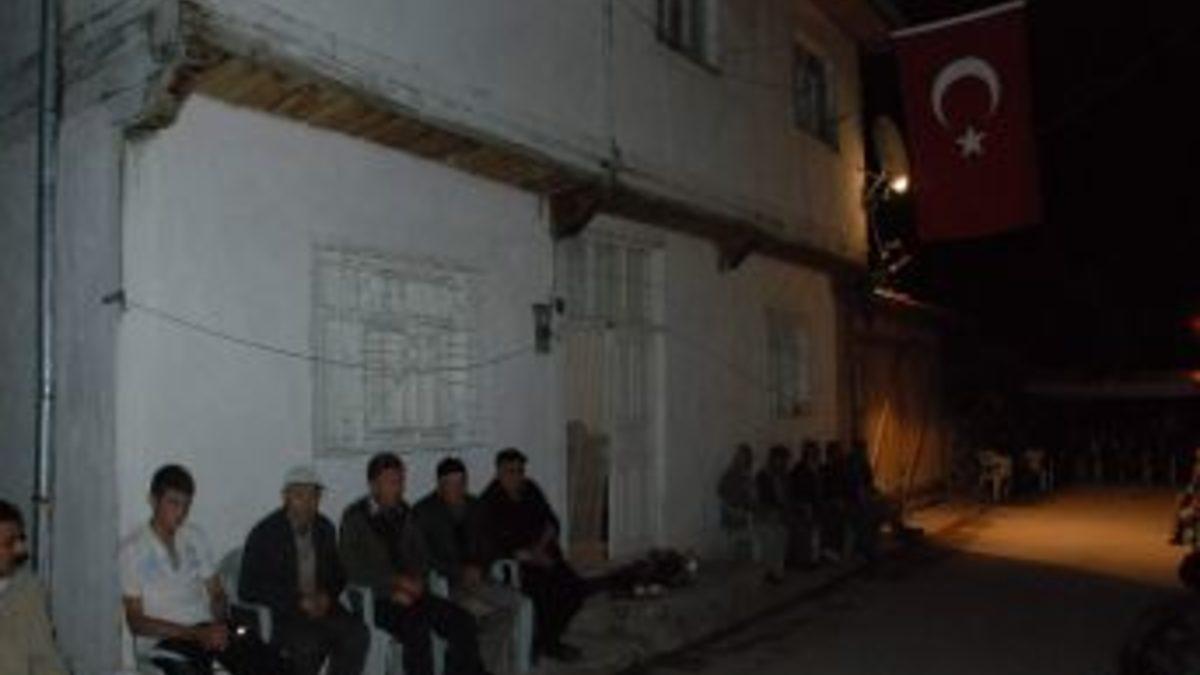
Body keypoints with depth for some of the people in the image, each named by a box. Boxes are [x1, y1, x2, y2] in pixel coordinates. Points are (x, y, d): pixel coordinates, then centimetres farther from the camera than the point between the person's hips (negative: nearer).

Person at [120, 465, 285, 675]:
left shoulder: (196, 537, 10)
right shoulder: (131, 549, -5)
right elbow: (136, 622, -7)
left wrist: (220, 626, -10)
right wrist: (196, 634, -16)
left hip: (206, 627, 4)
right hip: (162, 639, -4)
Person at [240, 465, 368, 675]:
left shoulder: (325, 528, 6)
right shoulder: (264, 534, -8)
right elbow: (248, 589, -10)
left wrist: (327, 596, -5)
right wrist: (298, 601, -18)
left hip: (321, 607, 4)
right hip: (281, 614, -4)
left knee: (357, 634, -23)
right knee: (308, 645, -34)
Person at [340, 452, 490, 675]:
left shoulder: (404, 514, 14)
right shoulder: (355, 517, -2)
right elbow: (353, 569, -10)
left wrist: (414, 582, -5)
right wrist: (395, 582, -17)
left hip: (408, 593, 5)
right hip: (375, 598, -5)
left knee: (463, 622, -16)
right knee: (416, 628, -34)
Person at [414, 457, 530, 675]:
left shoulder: (473, 507, 11)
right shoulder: (423, 512, -6)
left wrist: (477, 568, -2)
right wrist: (461, 572, -17)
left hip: (472, 577, 6)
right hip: (441, 583, -6)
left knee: (521, 604, -16)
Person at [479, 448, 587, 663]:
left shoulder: (530, 490, 6)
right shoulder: (489, 503, -13)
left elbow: (552, 522, 10)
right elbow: (496, 547, -17)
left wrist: (542, 546, -10)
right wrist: (532, 557, -18)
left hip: (542, 555, 6)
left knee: (578, 588, -10)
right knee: (546, 590, -28)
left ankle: (549, 639, 9)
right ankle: (547, 644, -2)